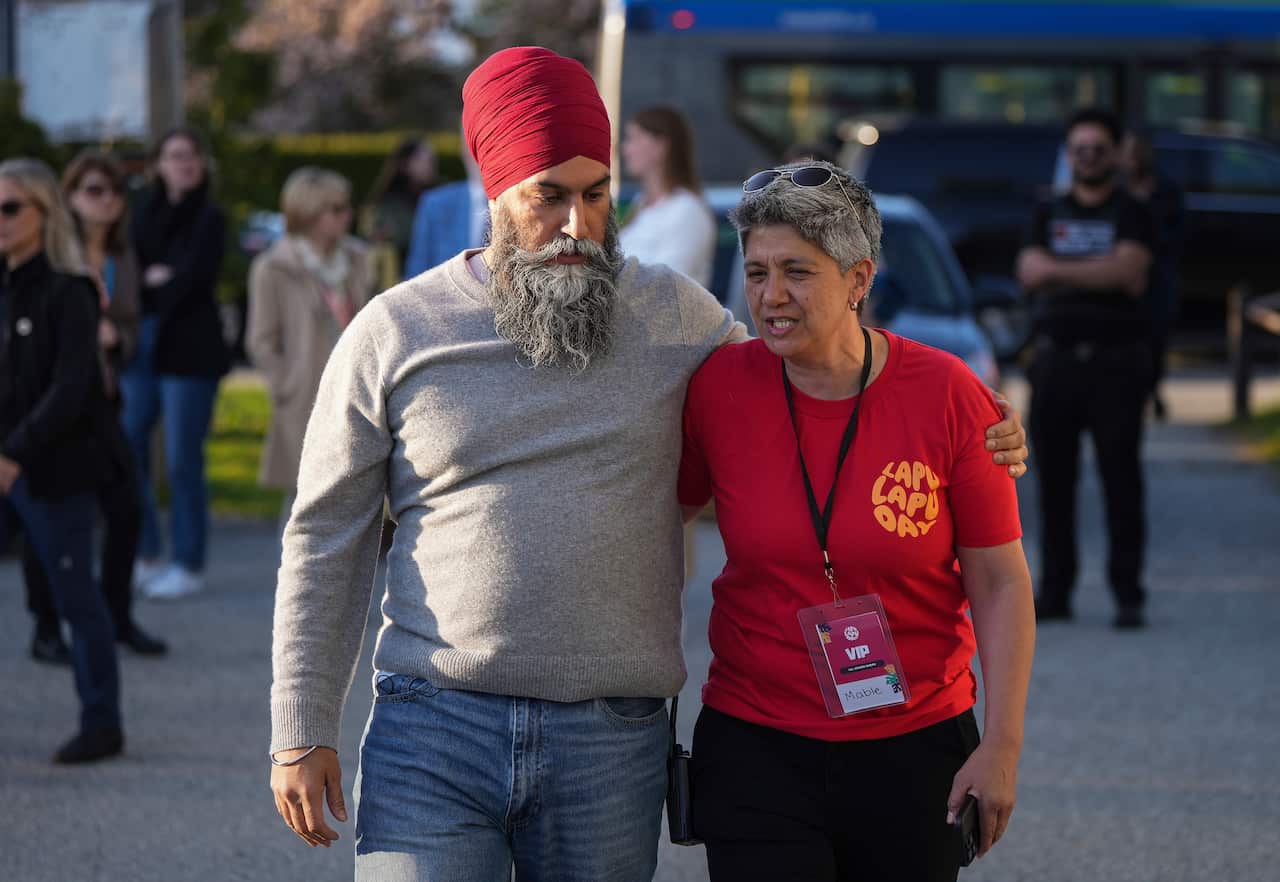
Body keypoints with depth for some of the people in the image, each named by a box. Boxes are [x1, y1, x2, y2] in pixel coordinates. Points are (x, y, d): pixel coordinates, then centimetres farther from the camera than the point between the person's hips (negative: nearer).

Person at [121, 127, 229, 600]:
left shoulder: (209, 218, -1)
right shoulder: (146, 213, 14)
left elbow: (192, 278, -11)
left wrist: (151, 288, 0)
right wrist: (156, 280, -9)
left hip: (188, 349, -5)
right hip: (141, 347, 5)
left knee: (182, 461, -3)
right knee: (129, 451, 3)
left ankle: (189, 565, 6)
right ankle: (144, 556, 16)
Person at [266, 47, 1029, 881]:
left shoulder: (676, 314, 8)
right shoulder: (392, 334, 3)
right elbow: (327, 543, 7)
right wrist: (301, 731, 3)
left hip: (614, 742, 2)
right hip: (432, 727, -1)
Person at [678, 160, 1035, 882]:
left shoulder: (947, 395, -9)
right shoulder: (720, 386, -5)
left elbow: (1001, 585, -4)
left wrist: (1002, 747, -6)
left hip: (914, 744, -1)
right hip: (754, 744, 1)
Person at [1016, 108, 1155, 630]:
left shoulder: (1131, 214, 4)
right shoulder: (1049, 215, 15)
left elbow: (1127, 268, -14)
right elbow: (1029, 272, -1)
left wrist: (1058, 269, -11)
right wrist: (1103, 273, -9)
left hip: (1116, 363, -3)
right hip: (1055, 361, 3)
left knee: (1121, 478, -6)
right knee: (1054, 479, 2)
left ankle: (1128, 595, -4)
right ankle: (1054, 591, 8)